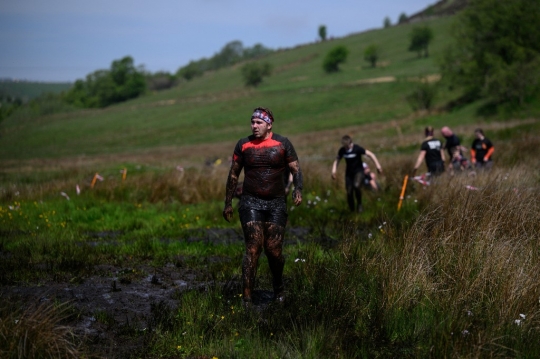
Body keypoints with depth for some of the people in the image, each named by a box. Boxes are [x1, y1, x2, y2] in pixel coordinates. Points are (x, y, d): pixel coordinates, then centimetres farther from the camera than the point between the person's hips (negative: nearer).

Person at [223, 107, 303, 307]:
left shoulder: (282, 144, 2)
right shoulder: (243, 145, 4)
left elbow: (295, 170, 3)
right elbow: (233, 175, 11)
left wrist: (297, 190, -16)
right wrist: (228, 203, 11)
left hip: (276, 203, 0)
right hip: (251, 202, 0)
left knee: (274, 250, 1)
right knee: (253, 248, -12)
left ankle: (278, 287, 29)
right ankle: (247, 298, -9)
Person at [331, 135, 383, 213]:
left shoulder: (357, 149, -18)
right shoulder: (342, 150, -5)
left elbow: (370, 154, -15)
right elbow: (337, 160, 9)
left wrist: (378, 165, -19)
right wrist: (334, 171, -5)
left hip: (358, 171, -4)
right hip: (349, 173, 4)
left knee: (356, 186, -32)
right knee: (349, 193, -1)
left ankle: (359, 204, -8)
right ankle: (352, 211, 17)